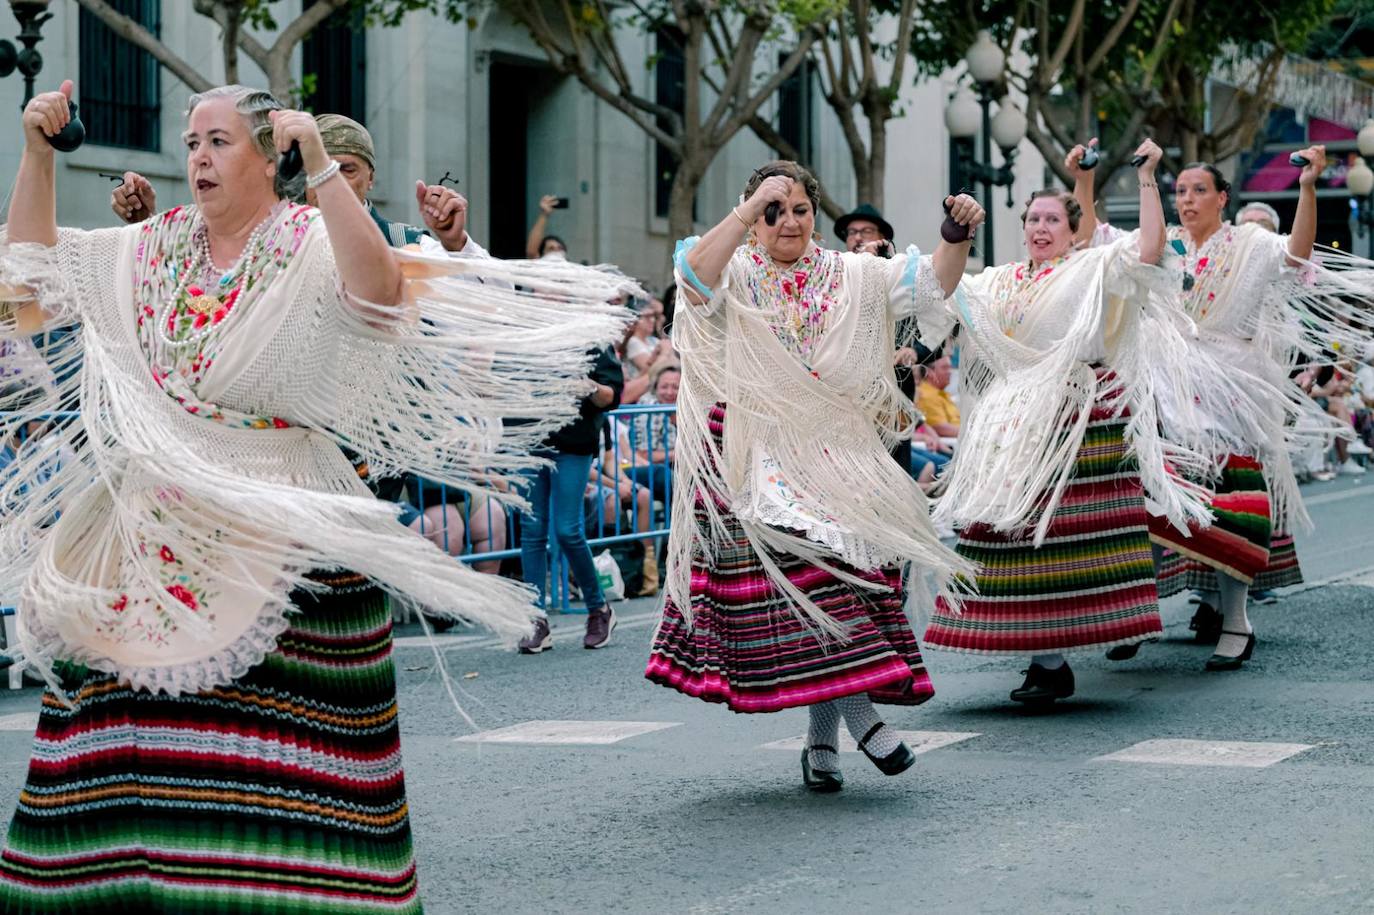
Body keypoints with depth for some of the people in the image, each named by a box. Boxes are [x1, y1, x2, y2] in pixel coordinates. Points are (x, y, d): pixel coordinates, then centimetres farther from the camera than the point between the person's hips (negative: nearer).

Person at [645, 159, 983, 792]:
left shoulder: (851, 276, 13)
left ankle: (821, 740, 7)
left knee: (843, 568, -2)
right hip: (756, 451, -3)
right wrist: (751, 206, -24)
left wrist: (958, 237, -10)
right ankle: (861, 717, -14)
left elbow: (932, 284, 9)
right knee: (802, 569, -17)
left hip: (836, 450, 3)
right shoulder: (737, 276, 2)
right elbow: (695, 276, -20)